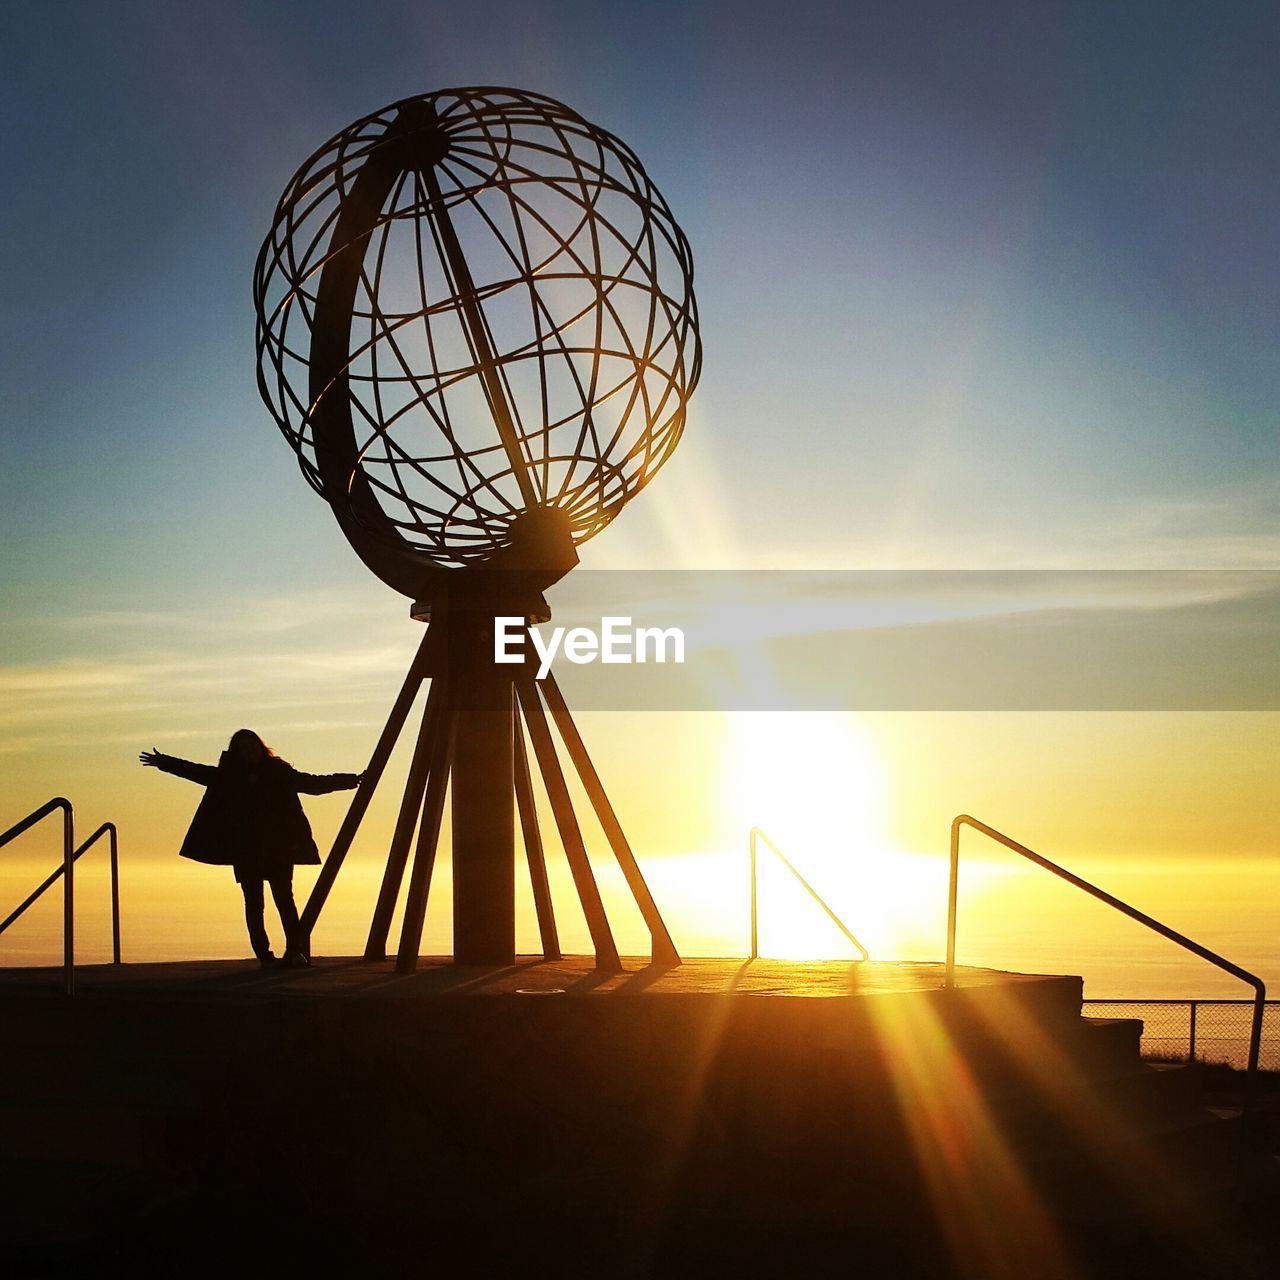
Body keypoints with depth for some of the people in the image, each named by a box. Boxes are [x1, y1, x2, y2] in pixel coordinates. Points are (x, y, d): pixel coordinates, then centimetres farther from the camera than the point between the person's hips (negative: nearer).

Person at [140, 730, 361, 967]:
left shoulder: (279, 772, 4)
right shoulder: (227, 777, 8)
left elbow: (313, 783, 7)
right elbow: (195, 771, 19)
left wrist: (350, 779, 3)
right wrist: (163, 762, 22)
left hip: (278, 849, -2)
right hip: (245, 851, 2)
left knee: (284, 899, -8)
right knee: (253, 904, 0)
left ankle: (295, 951, -8)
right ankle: (264, 955, 2)